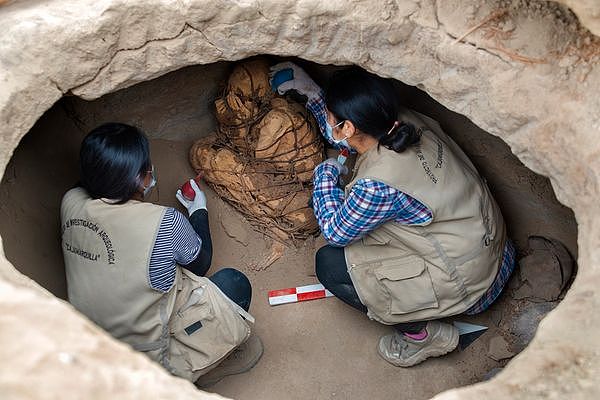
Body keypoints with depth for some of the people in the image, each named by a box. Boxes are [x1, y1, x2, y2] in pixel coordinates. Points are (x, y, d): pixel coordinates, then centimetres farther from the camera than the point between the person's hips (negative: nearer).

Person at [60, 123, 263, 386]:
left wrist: (137, 190, 17)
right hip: (147, 355, -6)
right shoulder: (164, 223, -28)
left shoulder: (71, 202, -13)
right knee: (235, 283, 7)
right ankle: (183, 378, 11)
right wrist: (199, 210, 9)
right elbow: (201, 264, -5)